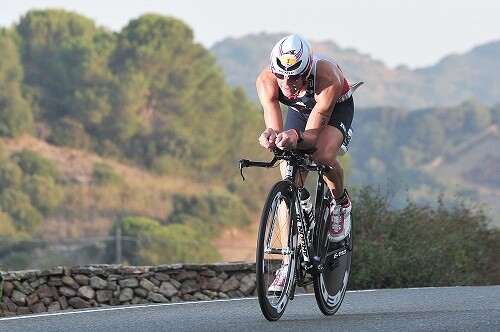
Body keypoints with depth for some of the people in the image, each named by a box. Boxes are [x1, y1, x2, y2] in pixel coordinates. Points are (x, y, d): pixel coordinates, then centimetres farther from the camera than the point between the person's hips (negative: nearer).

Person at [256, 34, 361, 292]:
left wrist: (296, 137, -63)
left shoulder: (327, 77, -41)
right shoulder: (266, 81, -33)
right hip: (299, 110, 3)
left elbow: (313, 134, -40)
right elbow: (274, 126, -37)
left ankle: (341, 202, -1)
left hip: (336, 107, -3)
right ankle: (288, 263, -5)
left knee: (323, 156, -34)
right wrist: (271, 135, -61)